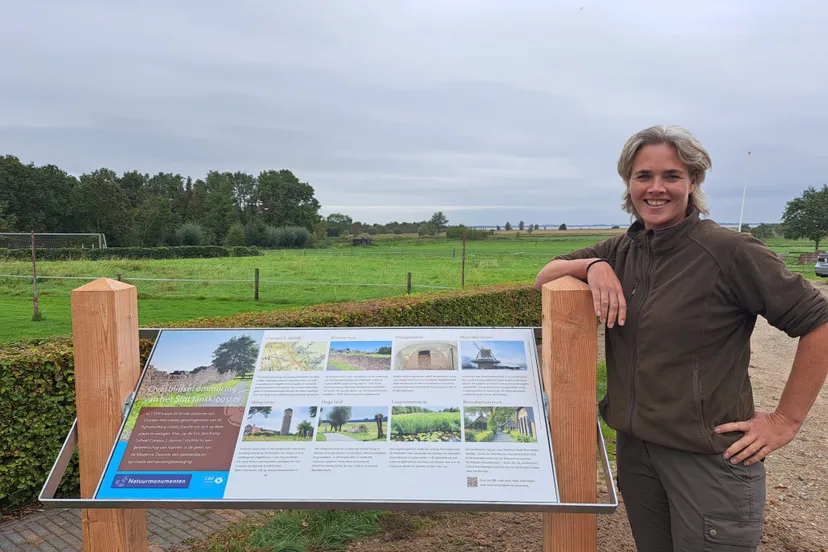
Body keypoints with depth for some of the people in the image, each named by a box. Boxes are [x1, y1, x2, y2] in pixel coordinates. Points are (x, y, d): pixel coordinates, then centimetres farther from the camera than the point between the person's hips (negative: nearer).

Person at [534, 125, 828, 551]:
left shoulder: (730, 251, -15)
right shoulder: (622, 250, 3)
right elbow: (544, 277, 7)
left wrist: (786, 420, -11)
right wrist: (593, 265, -13)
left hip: (710, 457, -5)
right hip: (634, 446, 6)